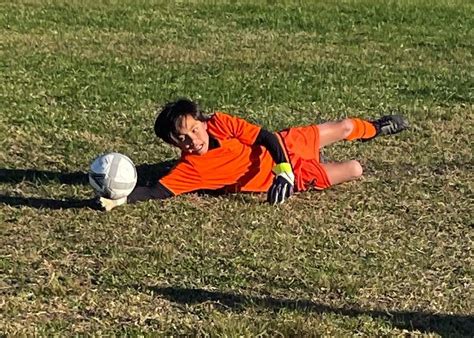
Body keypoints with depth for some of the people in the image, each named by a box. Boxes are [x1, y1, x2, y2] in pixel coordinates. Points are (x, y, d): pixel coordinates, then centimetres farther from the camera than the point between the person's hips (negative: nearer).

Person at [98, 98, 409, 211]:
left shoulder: (220, 123, -27)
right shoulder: (189, 169, -30)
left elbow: (268, 138, -21)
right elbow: (158, 192, -40)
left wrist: (284, 171, -34)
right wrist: (119, 199, -56)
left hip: (286, 147, 1)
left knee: (343, 128, 23)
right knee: (354, 171, 10)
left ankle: (374, 128, 63)